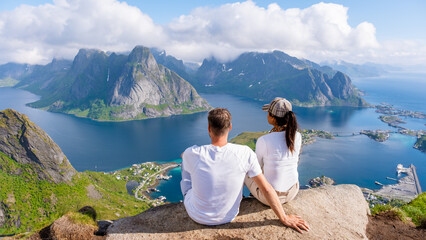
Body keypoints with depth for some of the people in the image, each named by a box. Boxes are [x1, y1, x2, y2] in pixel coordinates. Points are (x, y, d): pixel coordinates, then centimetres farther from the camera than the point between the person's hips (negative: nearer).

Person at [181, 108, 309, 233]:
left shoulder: (192, 154, -26)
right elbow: (266, 189, -18)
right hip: (228, 216, 2)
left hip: (198, 217, -1)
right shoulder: (245, 154, -24)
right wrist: (284, 219, -6)